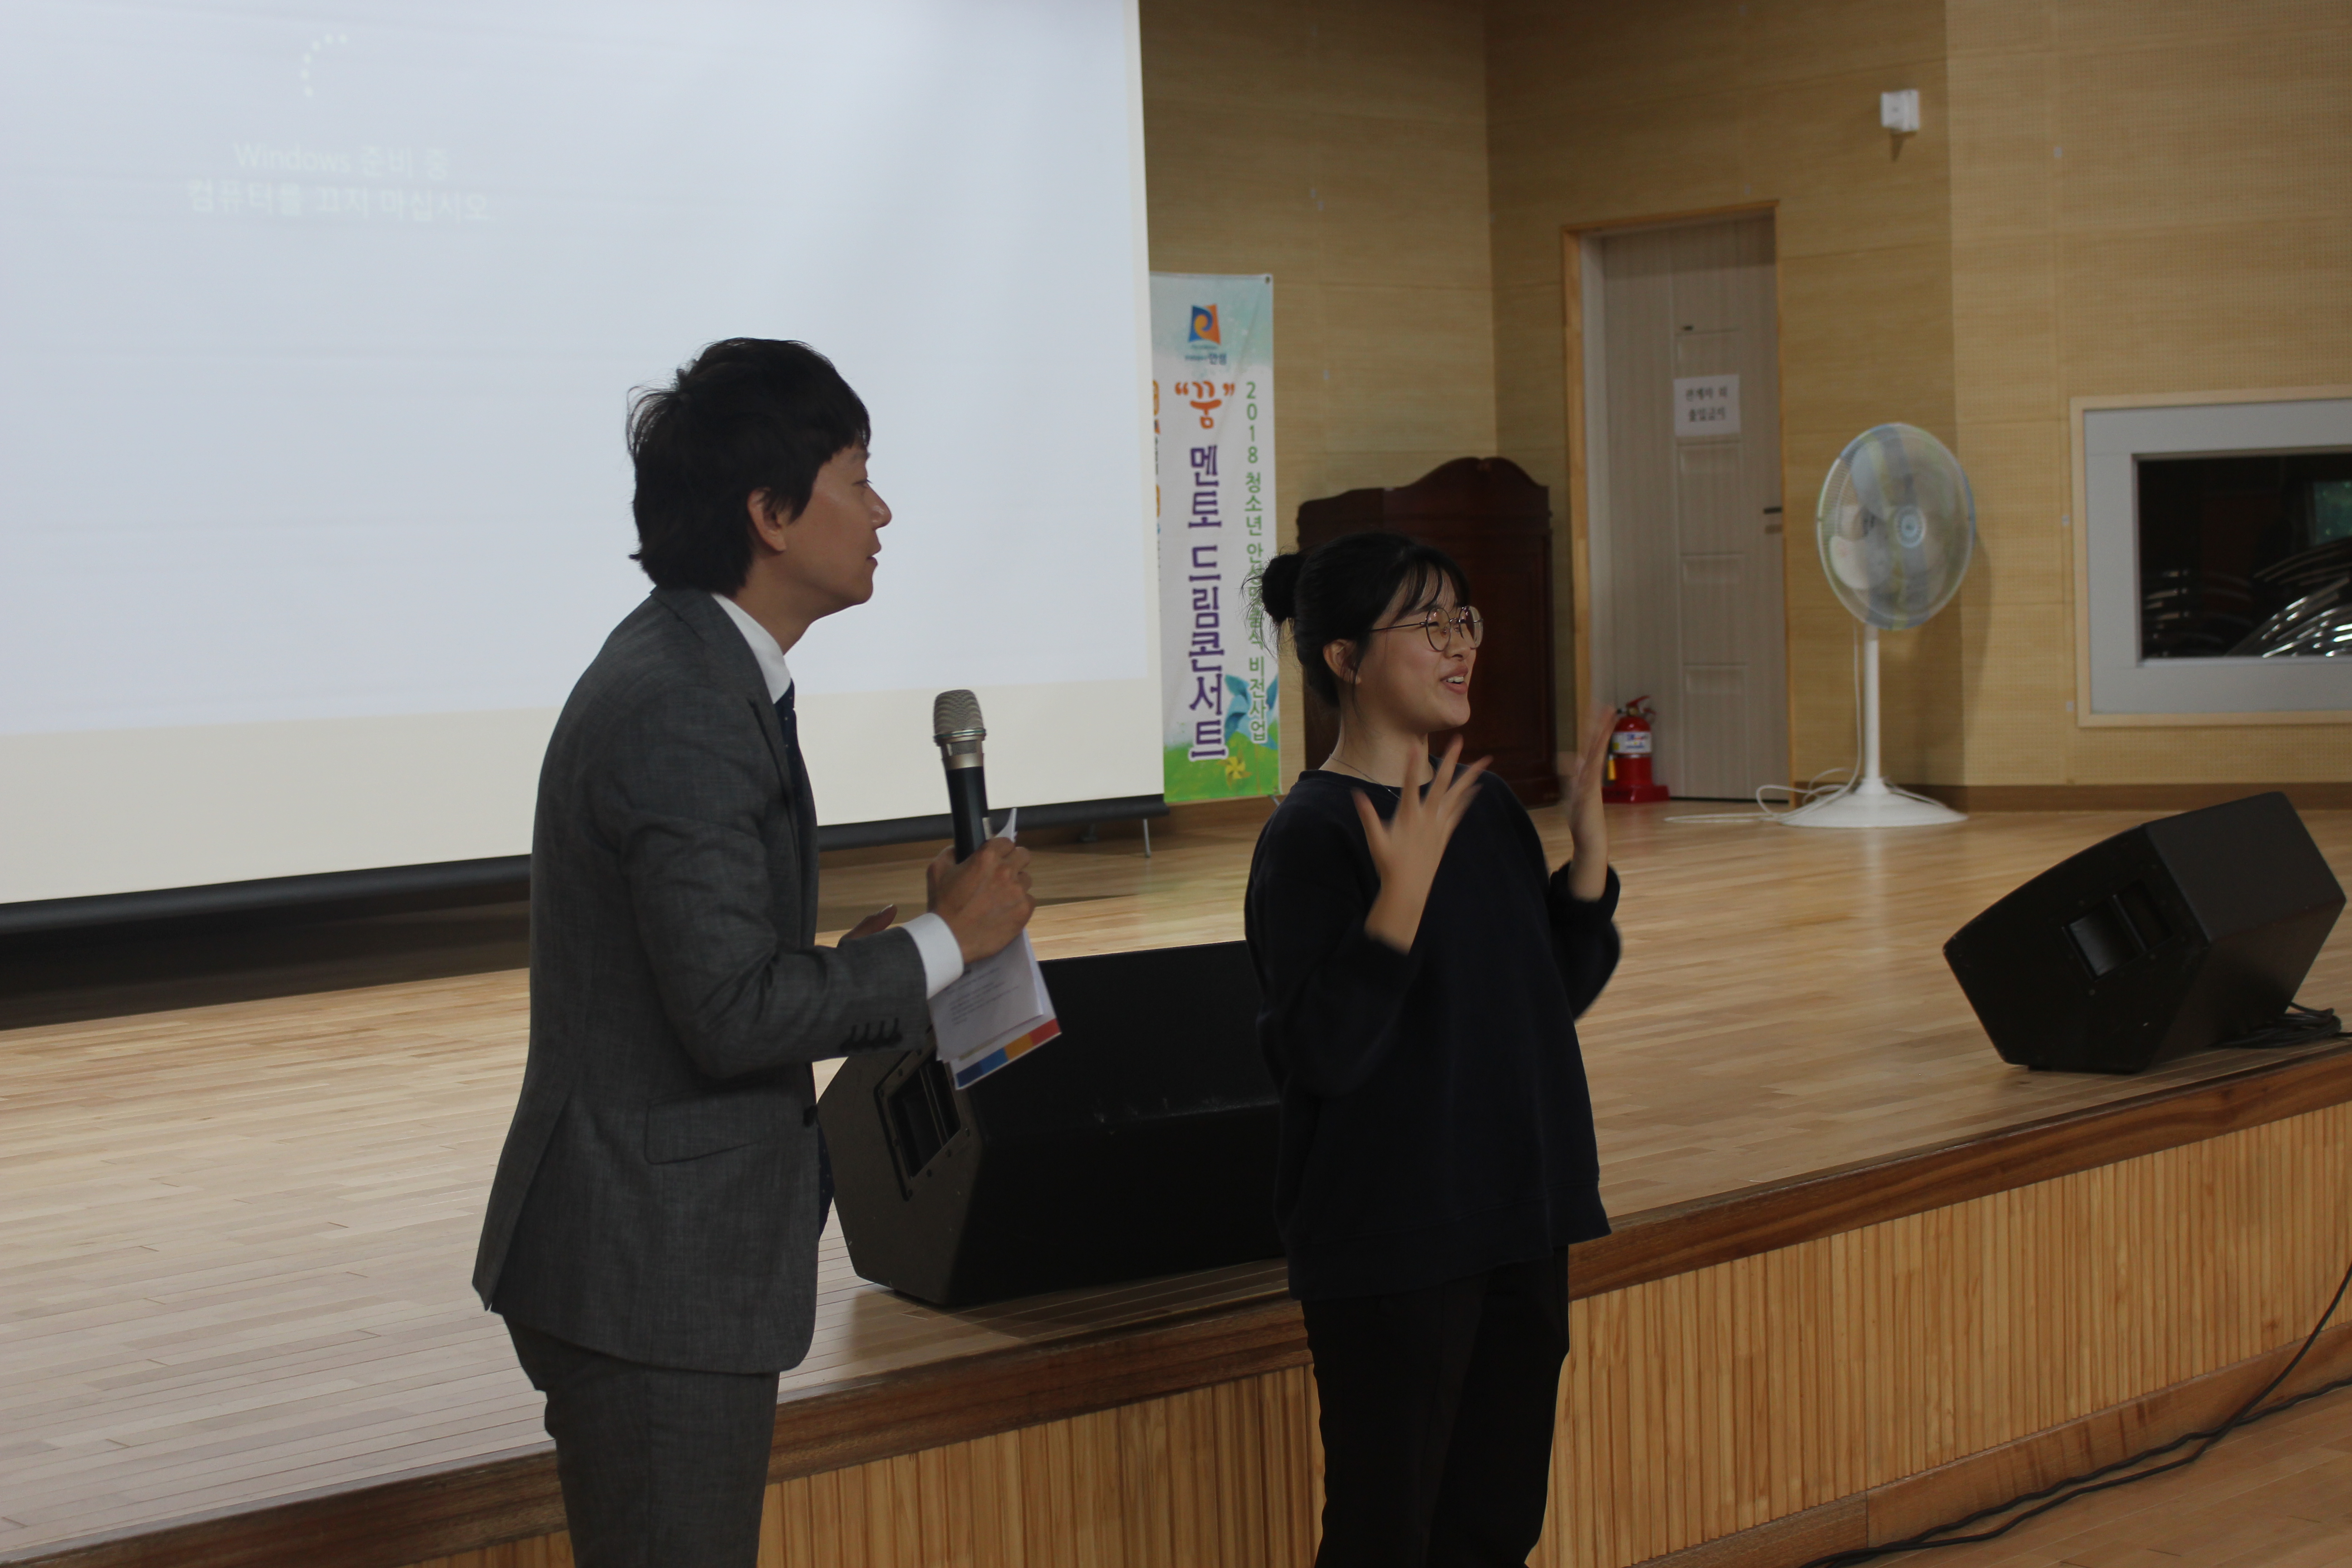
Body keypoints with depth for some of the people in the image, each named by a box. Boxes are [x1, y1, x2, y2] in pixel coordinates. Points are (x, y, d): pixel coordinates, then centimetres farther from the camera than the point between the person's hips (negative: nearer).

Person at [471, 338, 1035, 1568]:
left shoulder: (687, 672, 10)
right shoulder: (685, 712, -22)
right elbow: (734, 1010, -25)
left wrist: (861, 962, 7)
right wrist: (943, 941, -14)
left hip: (657, 1252, 10)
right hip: (652, 1274, -10)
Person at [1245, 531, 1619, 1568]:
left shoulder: (1486, 808, 8)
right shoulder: (1312, 835, -15)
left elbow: (1561, 994, 14)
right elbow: (1322, 1053, -22)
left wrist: (1589, 846, 1)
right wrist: (1405, 886, -30)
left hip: (1517, 1216, 7)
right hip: (1391, 1239, -7)